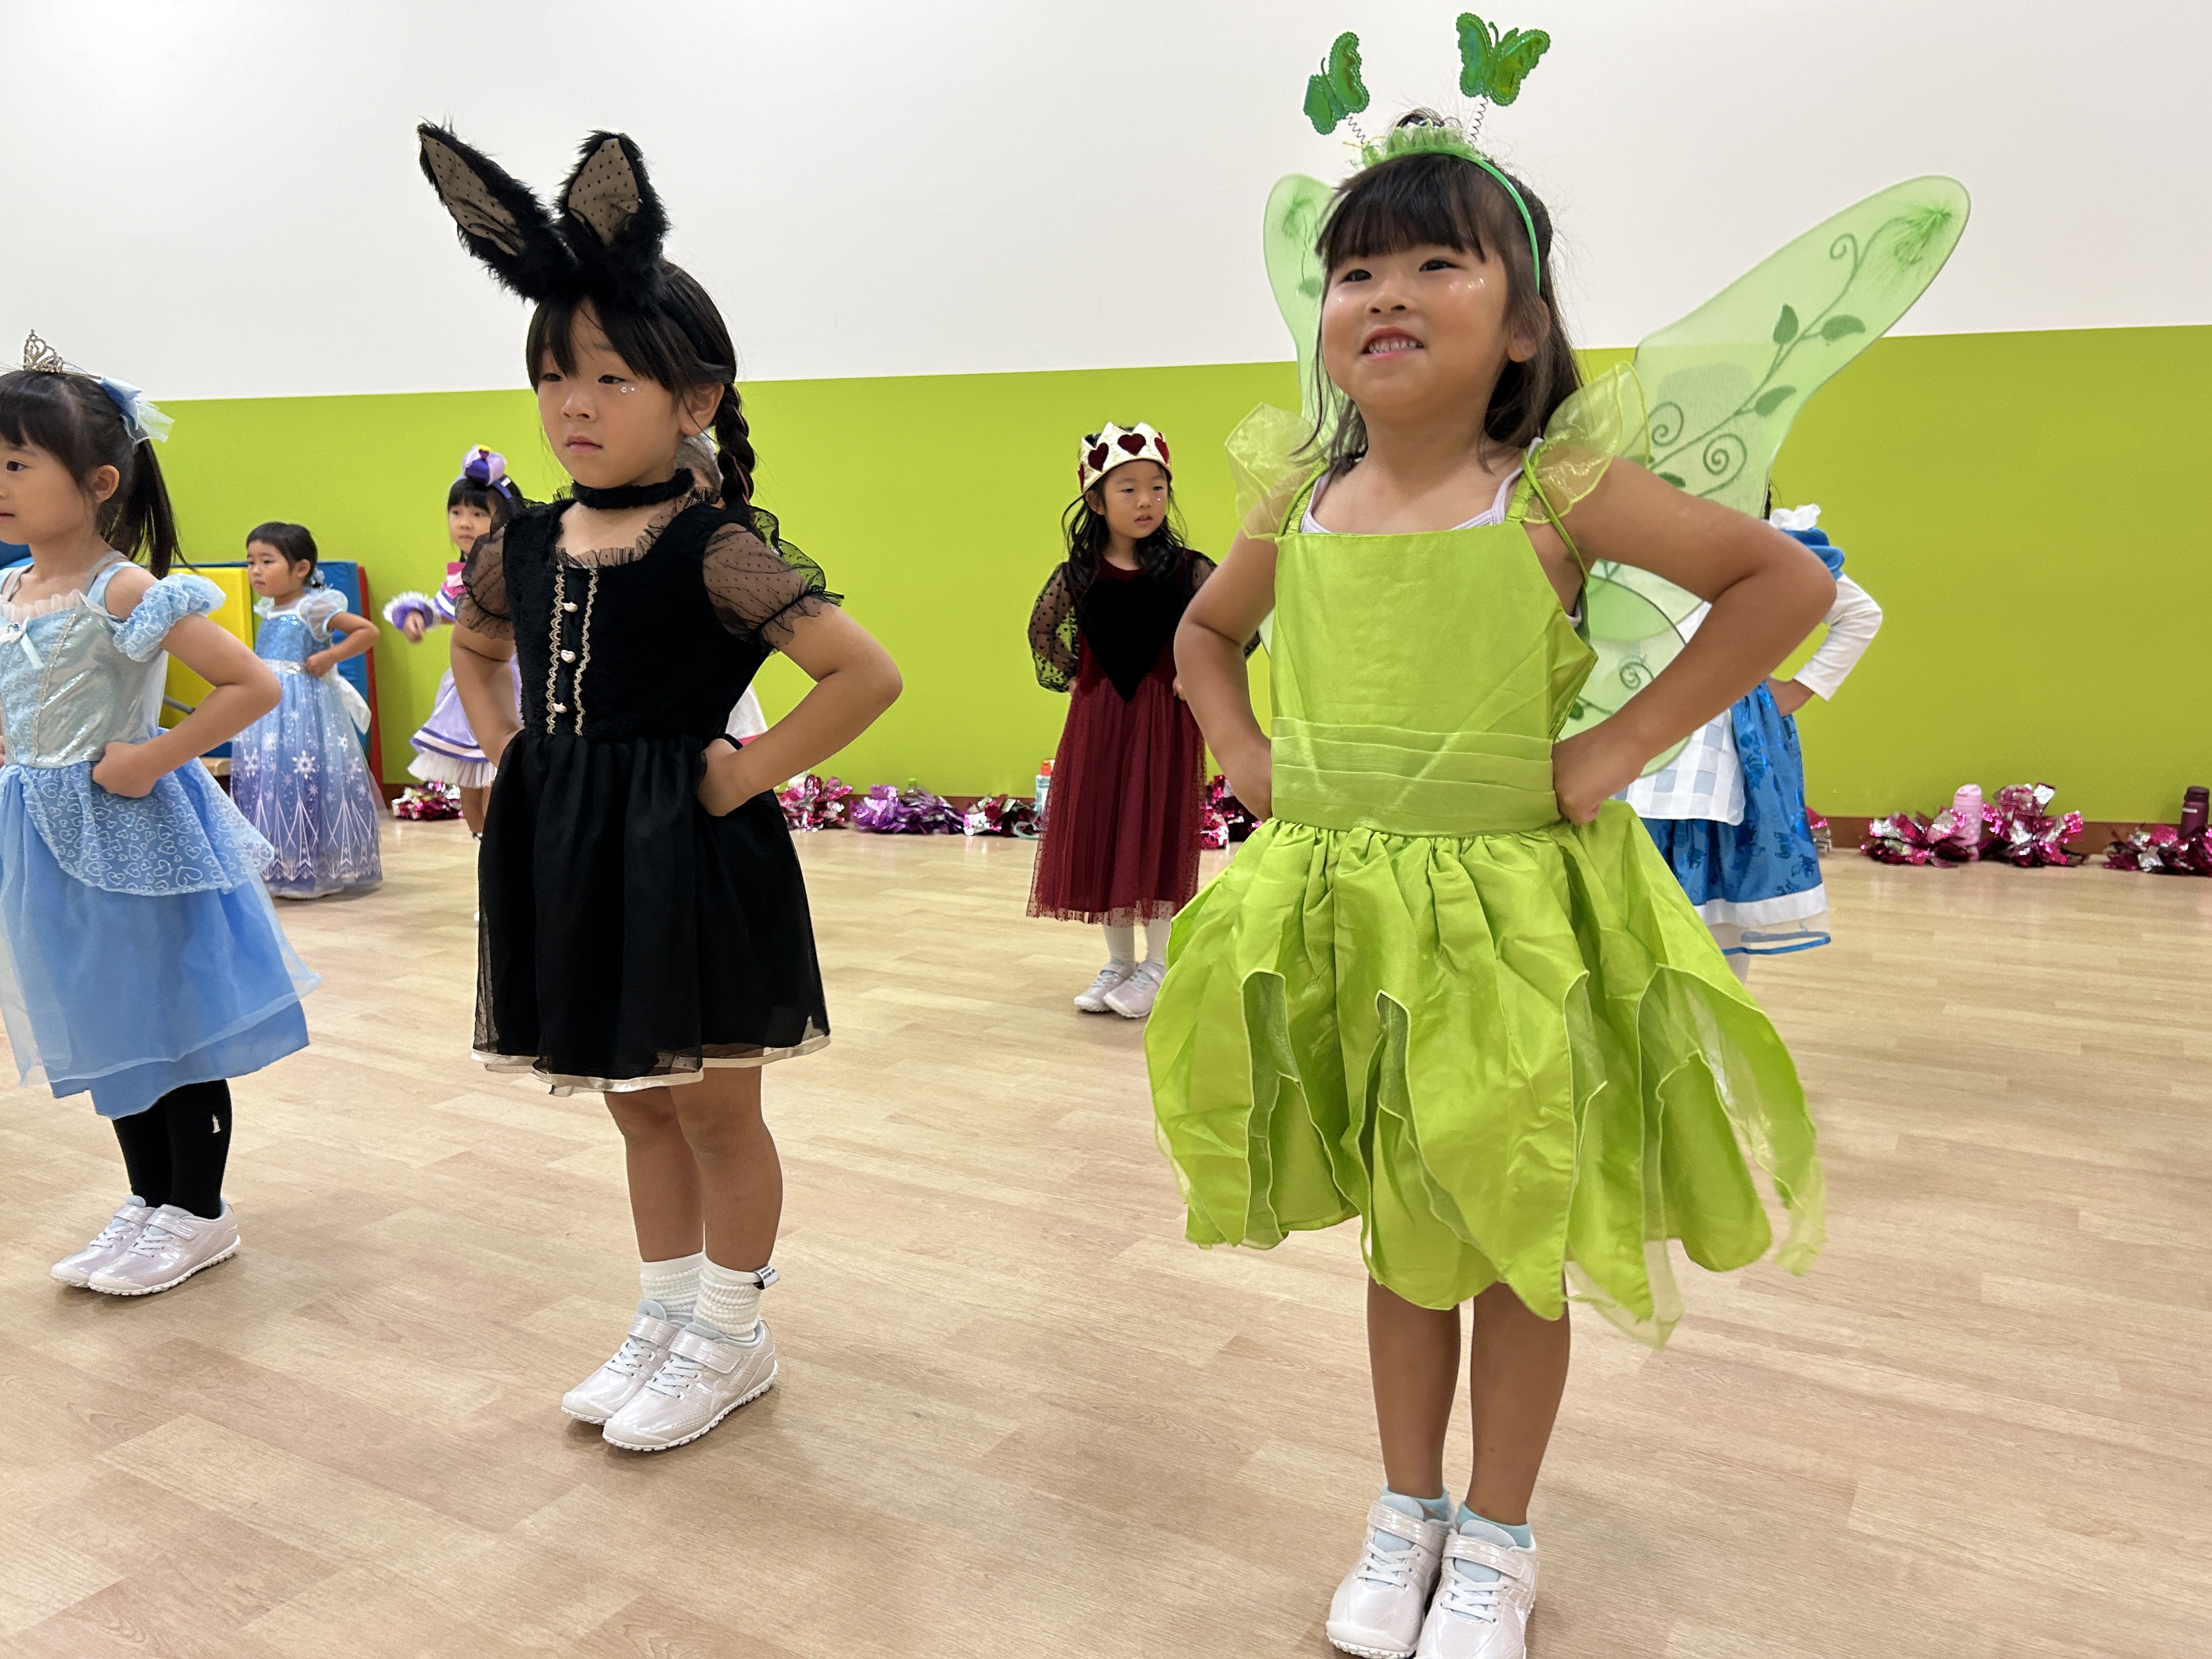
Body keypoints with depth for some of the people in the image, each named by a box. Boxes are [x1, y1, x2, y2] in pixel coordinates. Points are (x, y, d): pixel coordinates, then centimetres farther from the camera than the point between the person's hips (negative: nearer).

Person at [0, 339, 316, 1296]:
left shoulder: (125, 591, -17)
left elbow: (254, 686, -24)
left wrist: (152, 761, -21)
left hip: (129, 832, -8)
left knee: (169, 1022, 5)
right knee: (106, 1029, 17)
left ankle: (198, 1213, 20)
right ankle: (148, 1200, 32)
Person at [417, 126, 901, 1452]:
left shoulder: (717, 548, -16)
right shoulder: (526, 546, 4)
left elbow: (866, 673, -23)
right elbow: (475, 653, 26)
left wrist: (752, 772, -18)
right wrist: (508, 754, 11)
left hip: (688, 856, -7)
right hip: (568, 855, 7)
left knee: (714, 1109, 9)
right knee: (638, 1104, 20)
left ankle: (733, 1334, 29)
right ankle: (667, 1315, 38)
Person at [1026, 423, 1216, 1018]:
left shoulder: (1187, 570, -6)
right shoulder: (1077, 575, 0)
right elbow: (1041, 628, 17)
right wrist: (1069, 676, 9)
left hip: (1165, 719, -2)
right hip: (1097, 719, 3)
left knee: (1158, 835, 1)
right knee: (1099, 834, 7)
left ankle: (1155, 967, 14)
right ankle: (1118, 963, 21)